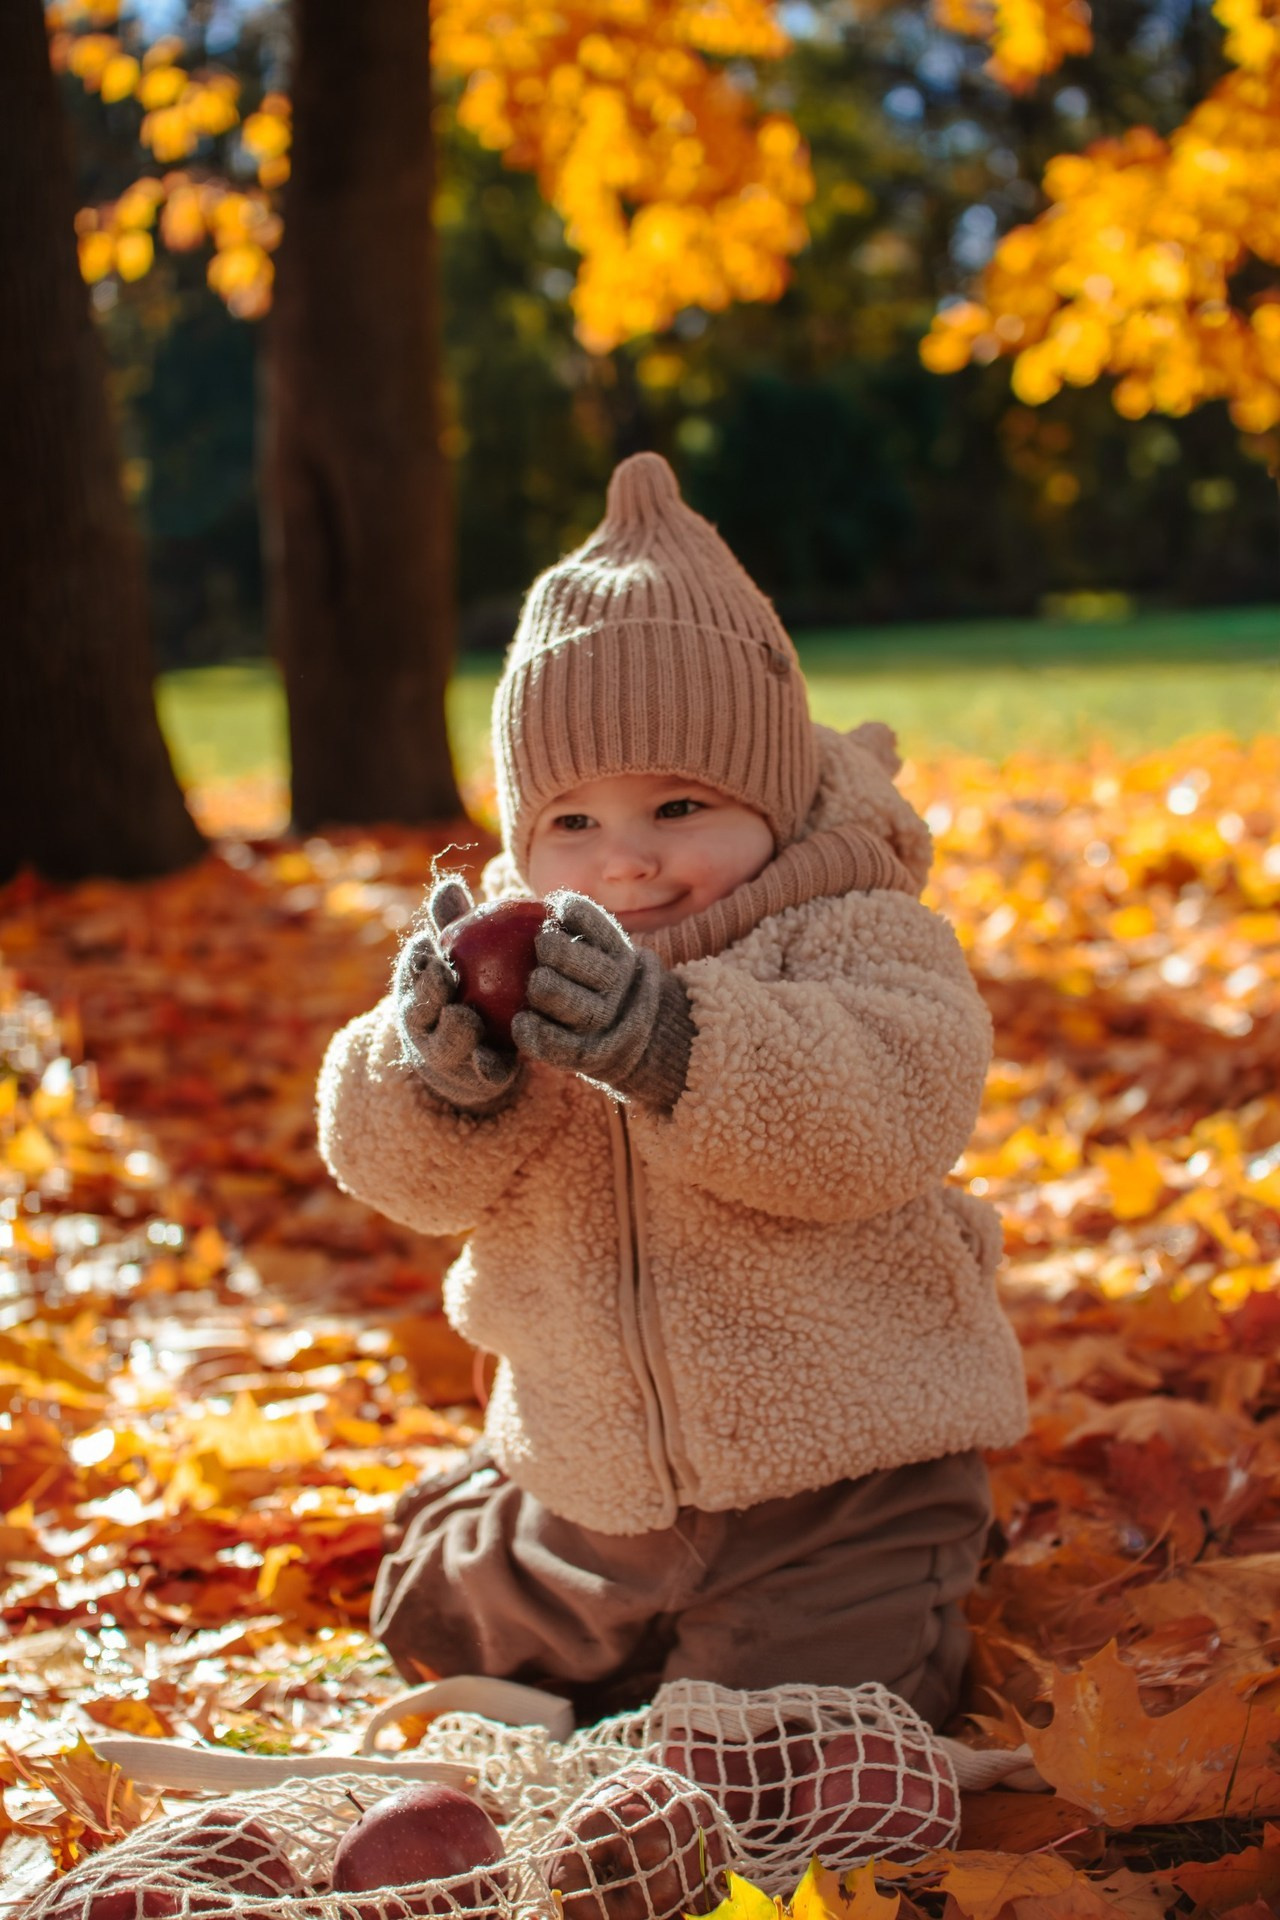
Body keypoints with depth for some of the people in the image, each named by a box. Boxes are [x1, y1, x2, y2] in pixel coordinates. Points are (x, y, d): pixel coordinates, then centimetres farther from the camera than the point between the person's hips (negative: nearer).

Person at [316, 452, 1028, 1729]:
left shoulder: (860, 941, -14)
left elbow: (879, 1115, -33)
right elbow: (405, 1169, -12)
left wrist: (668, 1044, -47)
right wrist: (443, 1072, -37)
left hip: (842, 1489, -5)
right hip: (585, 1484, 6)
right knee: (440, 1620, 23)